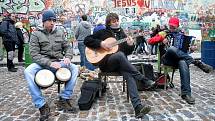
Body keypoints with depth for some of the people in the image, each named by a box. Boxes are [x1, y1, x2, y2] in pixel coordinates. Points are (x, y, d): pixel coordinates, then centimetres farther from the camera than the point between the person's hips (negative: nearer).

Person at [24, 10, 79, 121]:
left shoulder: (60, 33, 10)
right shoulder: (36, 34, -1)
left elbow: (67, 47, 13)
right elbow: (34, 54, -10)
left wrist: (67, 57, -11)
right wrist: (49, 63, -24)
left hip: (58, 62, 3)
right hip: (42, 63, -3)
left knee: (74, 68, -22)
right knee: (28, 72, -32)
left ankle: (64, 99, -15)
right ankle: (42, 105, -27)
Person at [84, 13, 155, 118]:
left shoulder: (122, 34, 20)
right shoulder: (102, 32, 11)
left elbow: (128, 52, 16)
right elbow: (87, 40, 3)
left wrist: (130, 45, -7)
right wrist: (101, 43, -11)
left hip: (120, 64, 3)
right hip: (105, 63, -3)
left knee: (130, 75, -31)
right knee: (120, 54, -37)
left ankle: (138, 107, -45)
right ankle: (143, 80, -33)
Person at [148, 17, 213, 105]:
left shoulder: (181, 35, 21)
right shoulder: (164, 34, 13)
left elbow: (185, 47, 26)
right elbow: (150, 41, 7)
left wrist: (191, 48, 3)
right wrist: (162, 39, -7)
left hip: (179, 58, 2)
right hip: (167, 59, -2)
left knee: (183, 64, -37)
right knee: (172, 48, -38)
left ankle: (186, 93, -37)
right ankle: (196, 62, -30)